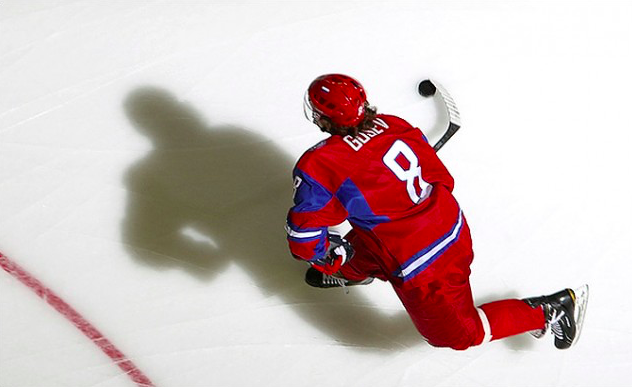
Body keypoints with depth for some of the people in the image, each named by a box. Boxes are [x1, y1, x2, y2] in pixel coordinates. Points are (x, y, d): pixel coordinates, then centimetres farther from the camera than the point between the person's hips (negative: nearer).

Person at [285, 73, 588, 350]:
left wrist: (330, 258, 5)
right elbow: (442, 178, 8)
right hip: (453, 229, 8)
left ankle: (549, 311, 16)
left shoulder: (318, 167, -20)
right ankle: (353, 272, 61)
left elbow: (304, 239, -17)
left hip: (423, 269, -8)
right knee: (360, 244, 29)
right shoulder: (392, 125, -2)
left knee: (457, 333, 15)